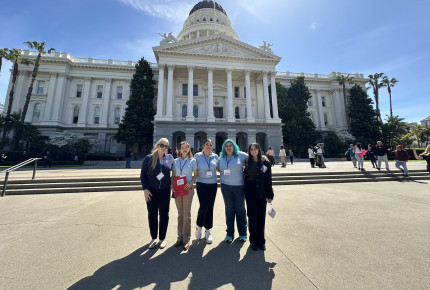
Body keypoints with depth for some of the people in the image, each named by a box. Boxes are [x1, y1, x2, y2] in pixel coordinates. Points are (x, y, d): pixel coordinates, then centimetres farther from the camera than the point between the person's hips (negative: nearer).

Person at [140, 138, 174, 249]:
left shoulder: (170, 158, -1)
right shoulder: (148, 158, -4)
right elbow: (143, 175, -1)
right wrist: (145, 189, -7)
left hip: (165, 190, 1)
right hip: (151, 190, 0)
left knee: (164, 214, 9)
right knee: (152, 214, 11)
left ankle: (162, 238, 28)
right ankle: (153, 238, 31)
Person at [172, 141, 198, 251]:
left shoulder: (192, 161, -1)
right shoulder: (175, 161, 6)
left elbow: (196, 175, 2)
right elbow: (173, 176, 10)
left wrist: (191, 183, -13)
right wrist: (172, 186, -3)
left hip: (188, 189, -3)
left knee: (186, 214, 3)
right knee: (180, 213, 13)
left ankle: (187, 239, 17)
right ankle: (180, 237, 25)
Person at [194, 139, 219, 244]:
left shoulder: (215, 156, 4)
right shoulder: (197, 156, -3)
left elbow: (218, 168, 14)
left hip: (212, 184, 3)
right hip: (201, 184, -3)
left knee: (210, 207, 8)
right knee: (204, 205, -12)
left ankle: (208, 231, 26)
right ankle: (199, 226, 19)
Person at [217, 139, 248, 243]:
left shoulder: (241, 155, -6)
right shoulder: (221, 157, 5)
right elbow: (217, 168, 19)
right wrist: (224, 173, 3)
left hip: (239, 186, -2)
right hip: (226, 186, 3)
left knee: (240, 209, 10)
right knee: (229, 209, 10)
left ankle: (242, 233, 29)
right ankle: (230, 233, 26)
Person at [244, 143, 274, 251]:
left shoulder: (265, 162, -3)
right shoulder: (247, 162, 2)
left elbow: (268, 179, -2)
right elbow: (246, 178, 4)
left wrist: (270, 195, -2)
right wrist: (245, 193, 3)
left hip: (262, 193, 0)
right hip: (251, 193, 1)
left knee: (261, 216, 10)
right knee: (252, 216, 7)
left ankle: (261, 240, 28)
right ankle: (253, 241, 24)